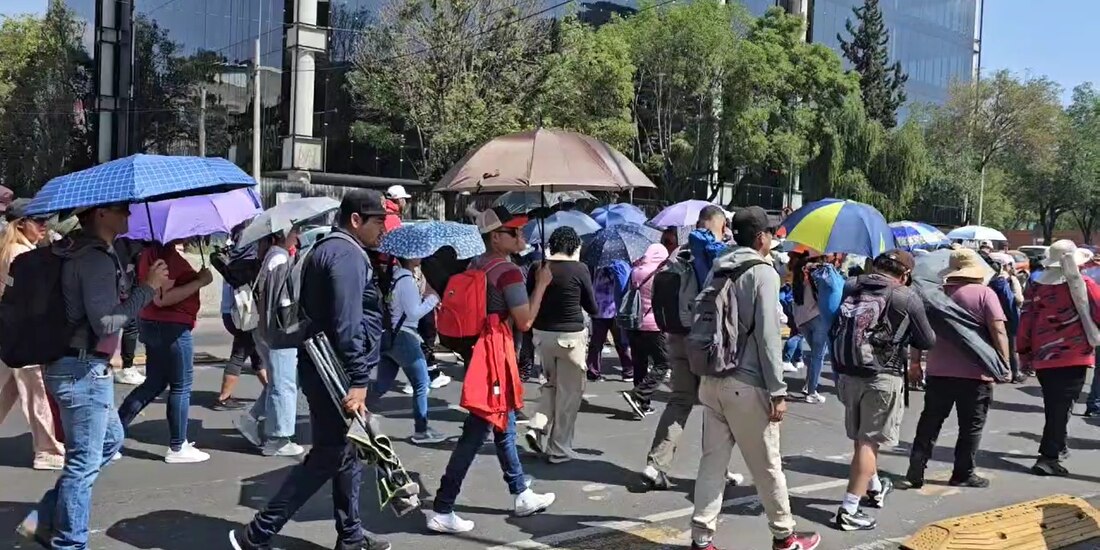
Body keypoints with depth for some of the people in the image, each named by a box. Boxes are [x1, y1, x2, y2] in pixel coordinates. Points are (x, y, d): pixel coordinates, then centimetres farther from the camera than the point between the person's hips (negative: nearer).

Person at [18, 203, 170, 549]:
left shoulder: (83, 251, 12)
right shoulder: (97, 259, -19)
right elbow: (106, 322, -26)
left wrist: (146, 287, 12)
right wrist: (148, 288, -19)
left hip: (76, 365, 11)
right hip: (83, 370, -11)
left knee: (110, 439, 23)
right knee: (84, 462, 1)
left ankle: (44, 519, 25)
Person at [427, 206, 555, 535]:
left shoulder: (475, 265, 10)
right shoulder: (509, 272, -17)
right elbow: (525, 322, -15)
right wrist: (541, 284, -6)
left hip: (477, 347, 10)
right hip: (495, 354, -10)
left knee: (504, 426, 20)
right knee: (476, 433, -5)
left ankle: (522, 497, 33)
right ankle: (442, 511, -1)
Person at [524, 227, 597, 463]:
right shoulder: (579, 269, -10)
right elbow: (592, 308, -1)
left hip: (542, 333, 4)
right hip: (570, 335, -4)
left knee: (551, 383, 25)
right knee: (569, 393, 7)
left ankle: (537, 427, 6)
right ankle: (559, 449, 12)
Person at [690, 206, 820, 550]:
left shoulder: (719, 269, 11)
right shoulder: (763, 273, -10)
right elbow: (767, 336, -15)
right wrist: (778, 391, -12)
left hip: (711, 380, 7)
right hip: (746, 385, -7)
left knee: (712, 461, 9)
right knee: (767, 465, 8)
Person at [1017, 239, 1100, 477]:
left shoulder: (1035, 286, 1)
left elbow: (1025, 322, 3)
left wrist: (1024, 353, 12)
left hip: (1043, 357, 4)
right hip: (1074, 358, -4)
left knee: (1053, 406, 21)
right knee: (1062, 408, -2)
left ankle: (1056, 446, 37)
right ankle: (1049, 458, -7)